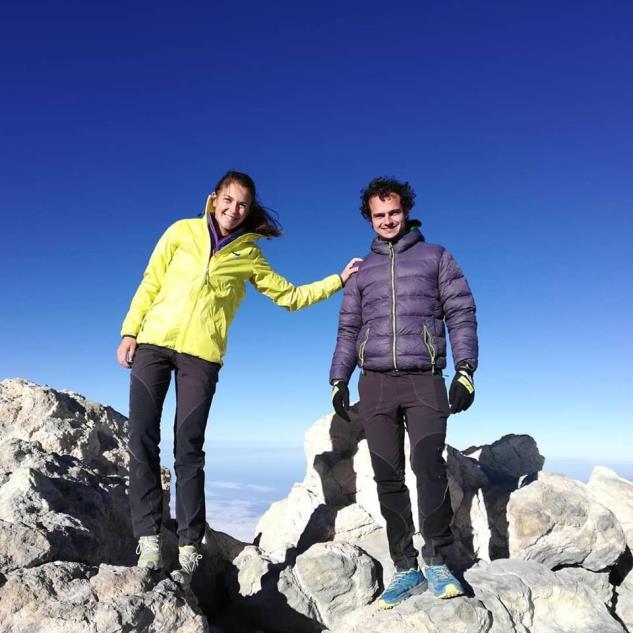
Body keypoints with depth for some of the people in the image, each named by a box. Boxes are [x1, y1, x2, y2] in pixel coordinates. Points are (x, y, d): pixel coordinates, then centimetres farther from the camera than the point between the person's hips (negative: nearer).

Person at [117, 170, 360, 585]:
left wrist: (338, 280, 7)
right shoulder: (182, 232, 8)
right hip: (153, 343, 1)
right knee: (143, 440, -5)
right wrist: (130, 331, 1)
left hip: (202, 354, -1)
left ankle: (190, 549, 5)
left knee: (188, 449, -4)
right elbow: (150, 284, 8)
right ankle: (149, 539, 3)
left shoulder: (248, 255, 8)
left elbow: (291, 297, 11)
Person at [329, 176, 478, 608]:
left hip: (424, 381, -3)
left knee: (429, 468, -15)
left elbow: (461, 313, 4)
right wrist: (339, 381, 10)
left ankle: (437, 562, 3)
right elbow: (348, 330, 18)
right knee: (388, 478, 3)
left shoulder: (436, 257, 10)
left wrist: (465, 370, -7)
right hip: (374, 383, 3)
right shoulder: (363, 270, 18)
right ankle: (406, 569, 12)